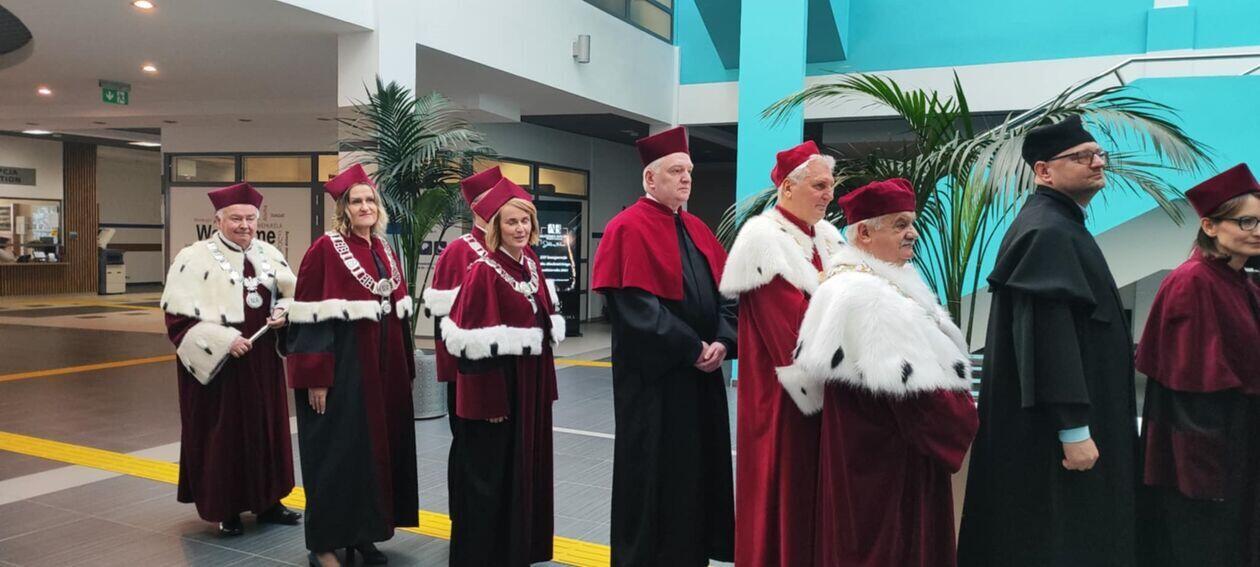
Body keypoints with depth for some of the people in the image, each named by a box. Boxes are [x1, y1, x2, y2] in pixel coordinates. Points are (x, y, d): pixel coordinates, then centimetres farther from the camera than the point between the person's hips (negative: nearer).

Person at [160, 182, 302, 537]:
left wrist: (283, 313, -7)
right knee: (223, 433, 3)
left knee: (266, 427, 12)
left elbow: (293, 295, 15)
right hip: (217, 362, -5)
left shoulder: (269, 254, 7)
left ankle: (267, 501, 25)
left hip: (262, 362, 5)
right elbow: (179, 318, -13)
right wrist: (223, 341, -21)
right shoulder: (195, 259, -9)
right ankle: (226, 509, 17)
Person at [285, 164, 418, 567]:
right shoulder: (325, 249, -9)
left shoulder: (385, 251, 11)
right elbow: (307, 318, -13)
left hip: (384, 366, 7)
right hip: (342, 366, -7)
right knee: (337, 453, 1)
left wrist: (406, 368, 12)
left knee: (378, 448, 12)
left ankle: (362, 532, 26)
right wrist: (315, 377, -18)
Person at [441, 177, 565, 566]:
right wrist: (487, 398, -19)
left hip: (531, 381, 8)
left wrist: (545, 383, 14)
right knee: (490, 471, 2)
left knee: (525, 466, 16)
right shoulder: (483, 273, -14)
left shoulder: (532, 266, 8)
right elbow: (472, 342, -17)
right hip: (495, 383, -8)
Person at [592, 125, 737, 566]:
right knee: (654, 473, 2)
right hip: (654, 376, -7)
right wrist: (692, 349, -19)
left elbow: (725, 291, 9)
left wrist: (722, 341, -9)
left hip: (702, 372, 8)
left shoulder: (697, 230, 13)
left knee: (699, 468, 14)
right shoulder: (629, 229, -10)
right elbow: (636, 306, -19)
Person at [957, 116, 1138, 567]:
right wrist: (1074, 429, -27)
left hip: (1074, 417, 11)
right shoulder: (1046, 232, -17)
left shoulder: (1062, 225, 16)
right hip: (1050, 429, -11)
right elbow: (1049, 338, -25)